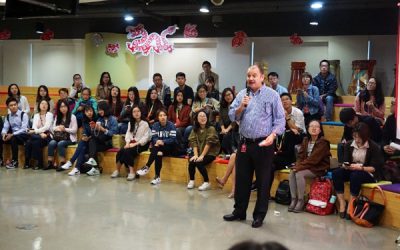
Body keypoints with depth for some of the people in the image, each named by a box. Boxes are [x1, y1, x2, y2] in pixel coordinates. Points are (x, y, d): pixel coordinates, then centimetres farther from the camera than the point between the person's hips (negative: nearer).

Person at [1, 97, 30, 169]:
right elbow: (5, 128, 7)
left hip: (24, 135, -6)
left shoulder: (23, 115, -8)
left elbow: (24, 129, -16)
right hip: (13, 135, 6)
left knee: (13, 138, -35)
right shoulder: (8, 116, 11)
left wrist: (12, 135, -26)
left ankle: (15, 161, -26)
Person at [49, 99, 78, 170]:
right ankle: (50, 163, -26)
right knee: (51, 143, -27)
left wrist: (65, 129, -17)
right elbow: (53, 128, 13)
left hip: (69, 138, -4)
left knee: (60, 144, -34)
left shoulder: (72, 117, 3)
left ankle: (62, 164, -31)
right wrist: (58, 128, -9)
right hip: (58, 137, 4)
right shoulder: (57, 117, 19)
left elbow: (74, 130, -5)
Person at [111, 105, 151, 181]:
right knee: (120, 151, -24)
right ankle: (117, 170, -13)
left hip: (141, 144, -5)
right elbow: (128, 134, 10)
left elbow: (146, 137, -11)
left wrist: (135, 144, -17)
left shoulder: (145, 124, -3)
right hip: (131, 143, 5)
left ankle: (132, 172, -26)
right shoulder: (130, 123, 18)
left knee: (127, 151, -31)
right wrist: (127, 142, -9)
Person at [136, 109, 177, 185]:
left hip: (169, 147, -3)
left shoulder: (171, 125, -5)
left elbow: (173, 139, -13)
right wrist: (157, 141, -23)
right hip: (159, 146, 3)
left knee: (156, 149, -32)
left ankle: (147, 167, -23)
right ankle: (157, 177, -33)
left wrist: (163, 142, -27)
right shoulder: (155, 125, 7)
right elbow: (153, 137, 0)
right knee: (158, 154, -33)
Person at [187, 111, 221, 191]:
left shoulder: (211, 129, -9)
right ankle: (191, 181, -3)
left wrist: (202, 156, -21)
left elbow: (209, 143, -16)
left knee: (199, 163, -28)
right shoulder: (195, 129, 6)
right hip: (199, 152, 4)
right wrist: (195, 155, -16)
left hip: (210, 153, -4)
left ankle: (207, 182, -11)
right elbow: (194, 142, -3)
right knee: (191, 161, -23)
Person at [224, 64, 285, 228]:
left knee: (263, 181, 4)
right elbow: (232, 116, 7)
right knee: (241, 179, 11)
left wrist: (272, 135, -19)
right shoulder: (242, 94, 9)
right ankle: (239, 211, 25)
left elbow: (280, 119, -4)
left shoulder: (272, 95, -1)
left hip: (263, 144, -4)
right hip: (244, 143, 4)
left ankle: (259, 215, 15)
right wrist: (241, 107, -11)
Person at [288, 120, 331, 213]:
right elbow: (300, 155, 6)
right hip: (306, 166, 6)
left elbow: (314, 159, -20)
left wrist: (299, 167, -22)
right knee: (291, 173, -20)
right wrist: (297, 166, -14)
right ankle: (293, 199, -15)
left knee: (299, 174, -28)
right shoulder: (306, 140, 8)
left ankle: (301, 201, -18)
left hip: (319, 168, -6)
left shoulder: (323, 142, -13)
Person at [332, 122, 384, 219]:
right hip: (352, 171, 5)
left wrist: (360, 167, -28)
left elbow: (374, 168, -14)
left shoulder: (374, 147, -11)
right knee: (336, 173, -25)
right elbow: (345, 161, 1)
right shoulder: (349, 144, 2)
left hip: (368, 173, -4)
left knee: (356, 176, -38)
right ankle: (342, 203, -25)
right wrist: (346, 165, -24)